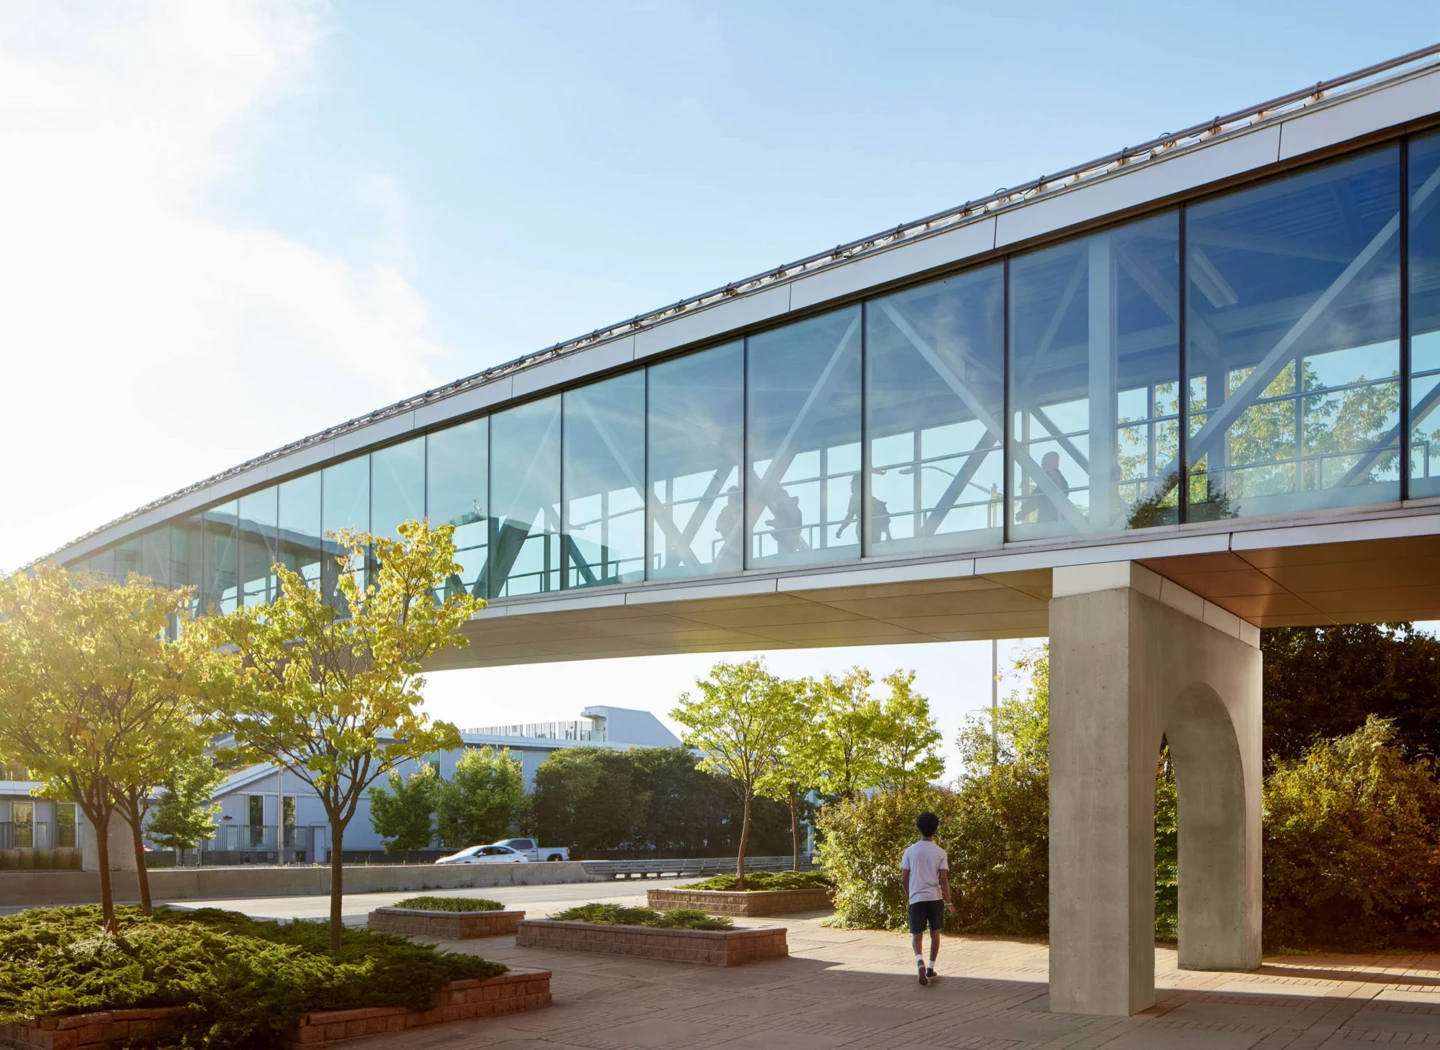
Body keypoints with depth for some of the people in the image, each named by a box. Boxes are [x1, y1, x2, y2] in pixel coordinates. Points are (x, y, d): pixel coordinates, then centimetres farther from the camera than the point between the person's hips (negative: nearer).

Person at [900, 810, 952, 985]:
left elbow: (904, 879, 3)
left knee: (917, 935, 3)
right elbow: (944, 879, -6)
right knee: (935, 933, 17)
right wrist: (948, 902, -1)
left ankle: (920, 962, -24)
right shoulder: (940, 853, -1)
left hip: (916, 898, 0)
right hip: (935, 897, 0)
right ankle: (931, 968, 20)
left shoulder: (910, 851, 1)